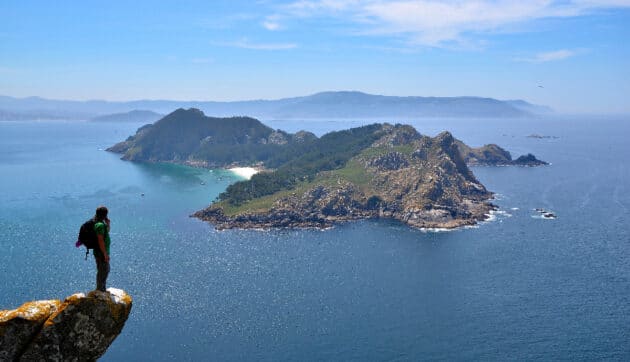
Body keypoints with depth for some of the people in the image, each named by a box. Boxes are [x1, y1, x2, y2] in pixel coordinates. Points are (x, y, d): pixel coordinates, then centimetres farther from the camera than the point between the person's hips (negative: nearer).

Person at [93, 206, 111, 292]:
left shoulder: (98, 223, 9)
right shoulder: (100, 225, -23)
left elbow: (107, 231, 27)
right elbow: (100, 241, -26)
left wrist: (108, 223, 9)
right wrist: (105, 254, -23)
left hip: (102, 252, 11)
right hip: (101, 253, -11)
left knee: (106, 270, 22)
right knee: (102, 272, 0)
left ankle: (102, 289, 34)